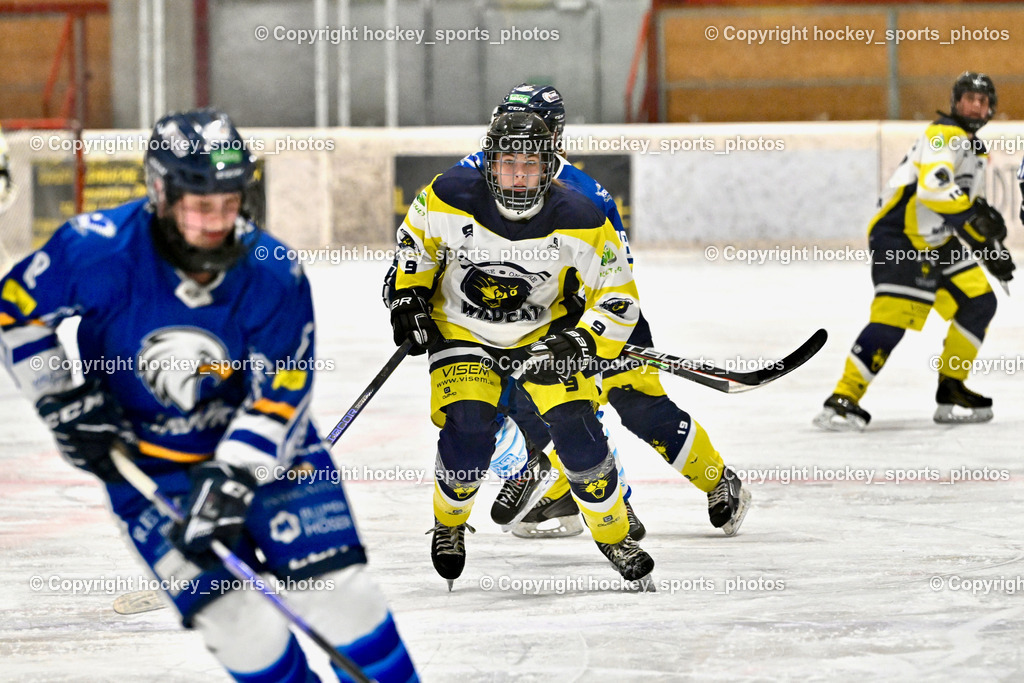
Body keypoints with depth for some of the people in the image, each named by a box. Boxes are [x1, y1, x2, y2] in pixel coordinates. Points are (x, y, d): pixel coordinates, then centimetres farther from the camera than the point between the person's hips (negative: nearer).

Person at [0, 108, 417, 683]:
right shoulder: (98, 251, -24)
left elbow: (277, 398, -17)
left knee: (337, 586, -8)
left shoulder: (275, 278, -21)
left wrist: (229, 482, -28)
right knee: (231, 616, -12)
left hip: (262, 446, 1)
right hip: (142, 458, -1)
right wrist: (66, 404, -10)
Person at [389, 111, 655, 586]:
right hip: (460, 329, 0)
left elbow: (618, 298, -14)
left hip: (544, 331, 0)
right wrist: (409, 294, -6)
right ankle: (449, 524, 11)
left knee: (576, 429, -14)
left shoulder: (579, 223, -23)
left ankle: (613, 534, 9)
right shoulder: (449, 198, -22)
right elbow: (414, 238, 2)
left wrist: (582, 343, -26)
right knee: (469, 432, -19)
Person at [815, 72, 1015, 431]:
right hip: (898, 238, -10)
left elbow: (970, 212, 28)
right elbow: (932, 188, -29)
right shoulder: (944, 135, -14)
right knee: (893, 315, -22)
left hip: (938, 242, 10)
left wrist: (990, 247, 19)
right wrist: (972, 213, -28)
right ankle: (842, 400, -23)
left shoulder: (977, 151, 19)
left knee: (979, 303, 5)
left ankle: (951, 391, 14)